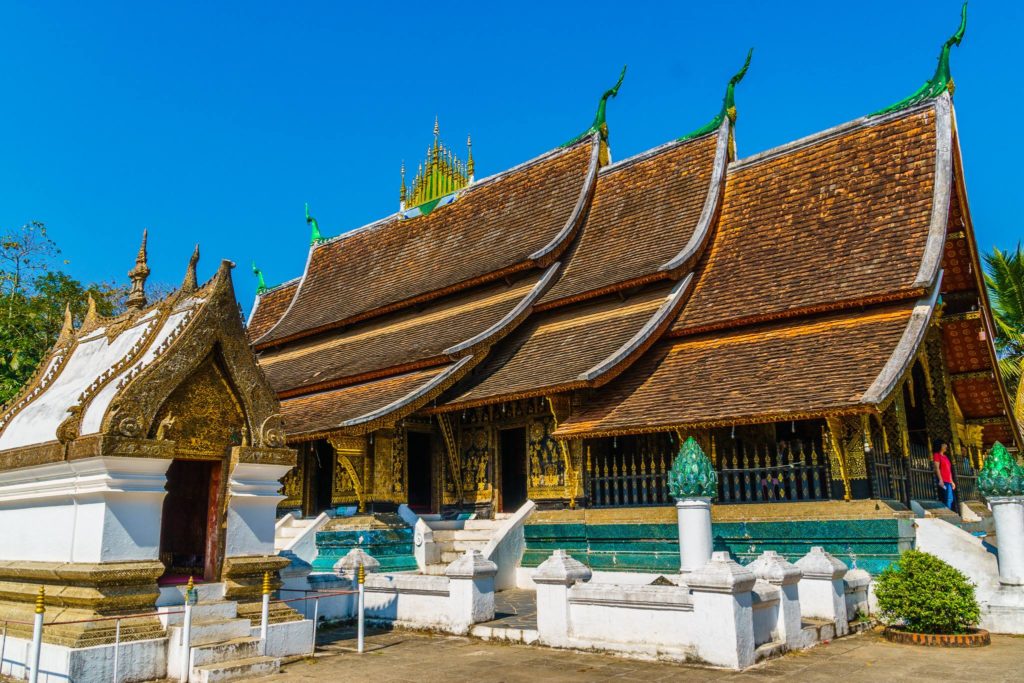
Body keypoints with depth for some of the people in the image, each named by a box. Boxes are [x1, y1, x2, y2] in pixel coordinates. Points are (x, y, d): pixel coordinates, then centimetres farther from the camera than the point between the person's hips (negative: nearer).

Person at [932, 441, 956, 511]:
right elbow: (937, 468, -11)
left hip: (948, 481, 9)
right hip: (943, 481, -9)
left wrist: (952, 481, 19)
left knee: (950, 498, 3)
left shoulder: (945, 456, 24)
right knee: (947, 498, -13)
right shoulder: (937, 455, -1)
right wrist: (940, 480, -19)